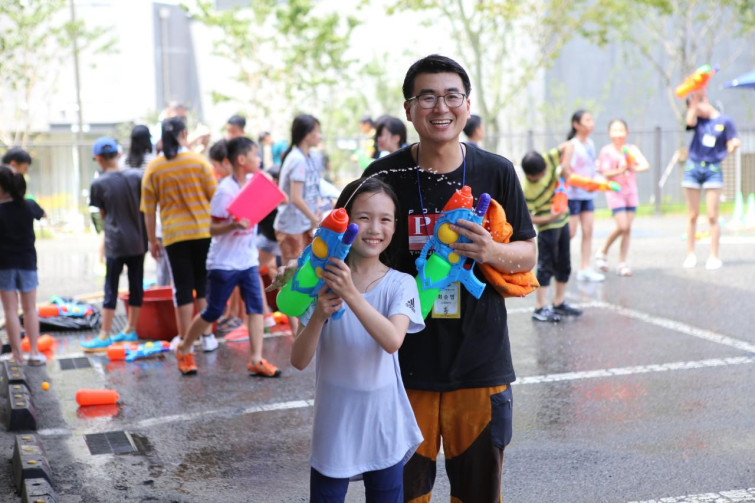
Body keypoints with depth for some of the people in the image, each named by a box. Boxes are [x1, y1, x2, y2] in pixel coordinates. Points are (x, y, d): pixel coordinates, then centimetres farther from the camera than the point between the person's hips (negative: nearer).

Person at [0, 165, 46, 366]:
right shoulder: (28, 206, -3)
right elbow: (42, 214, 18)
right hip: (27, 262, 2)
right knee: (30, 309, 12)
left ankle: (17, 355, 5)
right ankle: (34, 353, 11)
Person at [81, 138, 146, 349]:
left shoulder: (98, 184, -9)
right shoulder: (137, 176, -1)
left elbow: (102, 214, 2)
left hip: (115, 242, -4)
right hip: (138, 240, 4)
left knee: (111, 287, 2)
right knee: (136, 284, 12)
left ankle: (104, 335, 5)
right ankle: (130, 330, 22)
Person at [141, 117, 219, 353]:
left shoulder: (153, 168, 0)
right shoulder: (199, 161, -3)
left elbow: (148, 210, 3)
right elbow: (215, 197, 1)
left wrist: (152, 240, 12)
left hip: (174, 234, 0)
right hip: (203, 230, 0)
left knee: (183, 288, 6)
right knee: (204, 285, 9)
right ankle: (207, 336, 11)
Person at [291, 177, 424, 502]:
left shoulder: (400, 284, -7)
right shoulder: (324, 283, -6)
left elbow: (392, 340, -25)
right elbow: (299, 361, -9)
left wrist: (351, 294, -34)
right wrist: (319, 315, -25)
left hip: (383, 426, 0)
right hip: (334, 429, 0)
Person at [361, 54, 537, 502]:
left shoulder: (496, 172, 0)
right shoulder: (384, 176, -3)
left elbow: (528, 254, 5)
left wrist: (492, 253, -15)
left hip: (480, 360, 1)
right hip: (406, 363, 0)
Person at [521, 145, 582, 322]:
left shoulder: (547, 160, -15)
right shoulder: (526, 191, -27)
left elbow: (567, 146, -7)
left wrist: (564, 166, -21)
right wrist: (550, 218, -30)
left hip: (563, 221, 7)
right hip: (547, 227, -7)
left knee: (564, 265, 13)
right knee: (546, 267, -6)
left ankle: (559, 303, 24)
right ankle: (540, 309, -1)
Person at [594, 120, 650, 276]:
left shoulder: (632, 149, 3)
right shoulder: (606, 151, -4)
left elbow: (646, 165, -10)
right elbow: (606, 174, -10)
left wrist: (635, 168, -30)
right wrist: (620, 171, -26)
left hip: (631, 192, 4)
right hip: (615, 192, -4)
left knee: (628, 228, 1)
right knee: (622, 227, -14)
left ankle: (622, 263, 10)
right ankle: (603, 252, 9)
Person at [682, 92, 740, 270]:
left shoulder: (725, 121, 1)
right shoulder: (698, 119, 7)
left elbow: (730, 146, 0)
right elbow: (690, 121, -16)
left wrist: (734, 144, -22)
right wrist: (694, 100, -12)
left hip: (713, 170, -2)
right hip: (693, 168, 2)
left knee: (712, 216, -5)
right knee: (692, 215, 6)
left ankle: (714, 256, 1)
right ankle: (690, 254, 14)